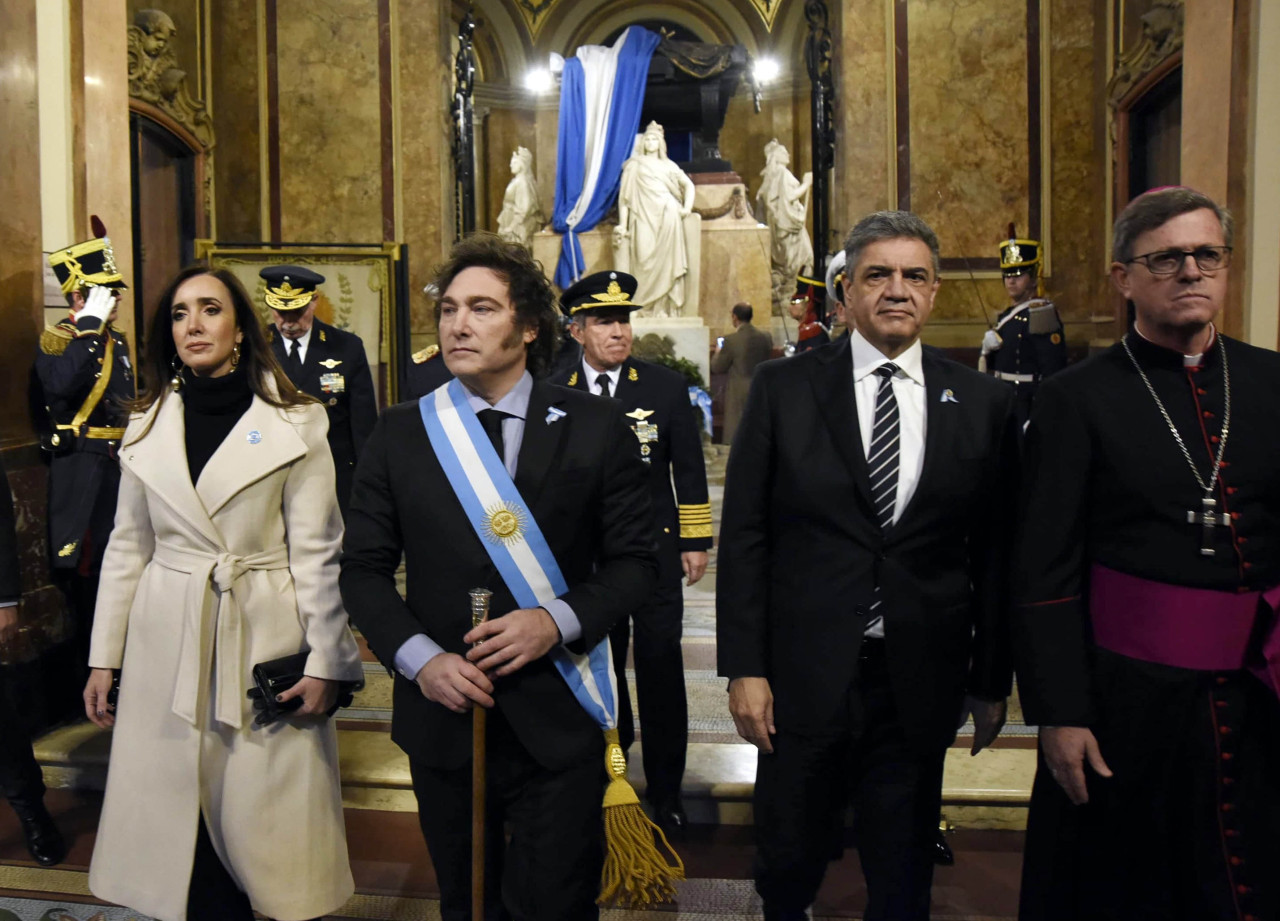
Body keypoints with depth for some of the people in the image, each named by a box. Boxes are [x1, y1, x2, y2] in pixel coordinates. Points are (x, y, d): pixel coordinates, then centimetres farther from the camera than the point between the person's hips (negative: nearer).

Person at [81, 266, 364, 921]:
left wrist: (326, 661, -8)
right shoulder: (148, 425, 9)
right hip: (166, 645, 4)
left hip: (264, 642, -3)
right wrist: (103, 658, 10)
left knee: (267, 824, 2)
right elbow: (127, 547, 12)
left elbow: (317, 551, -5)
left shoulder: (294, 422, -3)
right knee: (178, 813, 8)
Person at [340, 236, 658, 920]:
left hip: (559, 720, -2)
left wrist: (558, 620, -18)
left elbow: (634, 559, -2)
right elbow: (363, 568, 4)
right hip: (442, 716, 2)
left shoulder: (595, 428, -4)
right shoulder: (399, 434, 1)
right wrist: (419, 658, -11)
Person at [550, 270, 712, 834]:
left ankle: (665, 792, 18)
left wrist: (695, 541, 0)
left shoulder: (665, 386, -1)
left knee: (660, 671, 3)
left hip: (655, 550, -1)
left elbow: (689, 469, 2)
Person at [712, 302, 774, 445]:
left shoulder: (731, 340, -15)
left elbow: (717, 368, -6)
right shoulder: (766, 337, 0)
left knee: (735, 438, 2)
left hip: (739, 392, -5)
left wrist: (717, 352, 13)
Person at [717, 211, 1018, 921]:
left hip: (920, 685, 1)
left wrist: (991, 683, 7)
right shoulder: (783, 388, -2)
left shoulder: (983, 404, 2)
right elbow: (743, 536, -4)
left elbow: (994, 554, 5)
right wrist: (744, 668, -7)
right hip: (803, 675, -1)